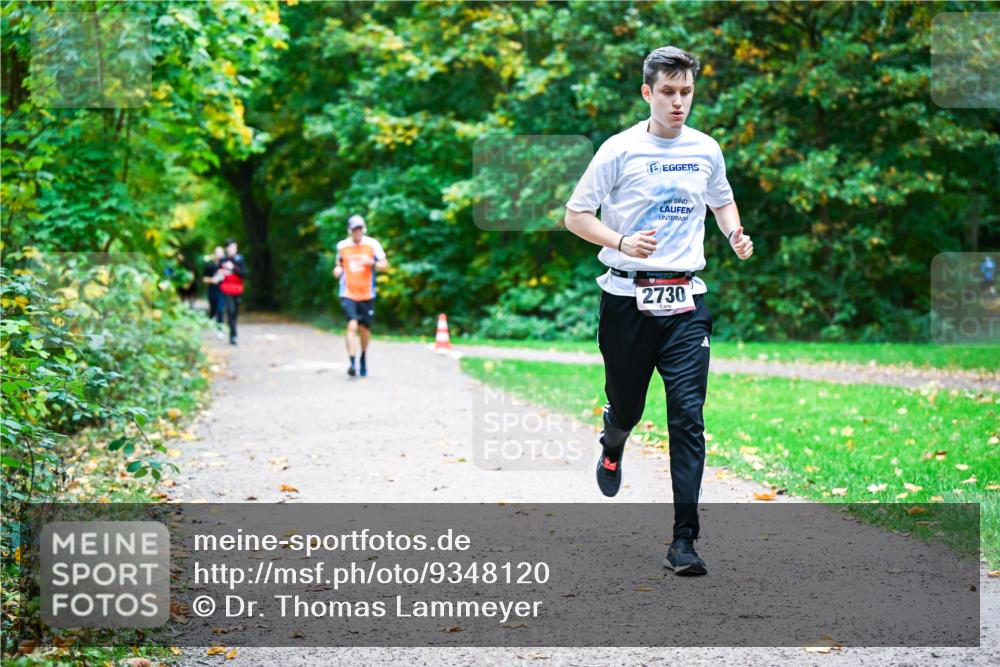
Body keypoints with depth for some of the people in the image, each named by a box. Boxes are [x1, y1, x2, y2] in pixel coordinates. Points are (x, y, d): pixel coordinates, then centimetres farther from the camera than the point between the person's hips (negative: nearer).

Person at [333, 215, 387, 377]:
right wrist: (337, 269, -1)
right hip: (348, 294, -1)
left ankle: (364, 358, 36)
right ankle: (352, 363, -21)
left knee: (365, 329, 10)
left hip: (367, 295, 1)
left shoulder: (372, 244, -1)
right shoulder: (342, 246, 3)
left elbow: (384, 265, 0)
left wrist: (372, 262, -19)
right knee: (352, 326, -19)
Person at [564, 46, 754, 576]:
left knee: (688, 416, -8)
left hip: (685, 300, 2)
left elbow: (721, 201, 25)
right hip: (626, 298, -2)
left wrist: (736, 235, 4)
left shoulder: (706, 150, 7)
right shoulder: (619, 150, -4)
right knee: (625, 406, 10)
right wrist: (622, 242, -18)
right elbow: (575, 215, -1)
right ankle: (612, 447, 50)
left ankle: (683, 540, -6)